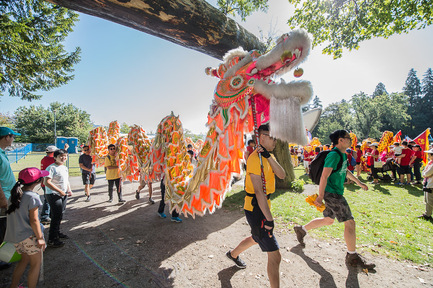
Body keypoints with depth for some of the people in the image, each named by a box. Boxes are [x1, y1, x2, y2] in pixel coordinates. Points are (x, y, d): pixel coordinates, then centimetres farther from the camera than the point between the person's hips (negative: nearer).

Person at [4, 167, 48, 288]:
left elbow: (12, 214, 10)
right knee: (36, 264, 10)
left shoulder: (15, 194, 2)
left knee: (25, 260, 27)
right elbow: (33, 220, -19)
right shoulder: (32, 197, -21)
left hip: (15, 235, 8)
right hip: (29, 237, -8)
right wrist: (40, 238, -11)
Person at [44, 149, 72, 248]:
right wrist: (59, 191, -23)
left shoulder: (65, 168, 13)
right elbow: (47, 182, -22)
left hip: (64, 195, 9)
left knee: (60, 215, 19)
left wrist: (69, 190, 9)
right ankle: (51, 240, 3)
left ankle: (57, 232, 36)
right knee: (56, 216, -7)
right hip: (54, 195, -9)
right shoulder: (52, 168, -15)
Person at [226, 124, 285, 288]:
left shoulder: (268, 156, 9)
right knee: (275, 256, -4)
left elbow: (282, 175, -6)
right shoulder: (255, 158, -21)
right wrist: (269, 218, -25)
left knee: (256, 238, 31)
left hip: (262, 206, 10)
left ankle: (233, 254, 56)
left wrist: (269, 157, -18)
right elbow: (258, 191, -25)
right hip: (255, 209, -10)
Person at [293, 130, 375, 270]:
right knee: (350, 222, -2)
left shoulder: (343, 154, 11)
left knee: (328, 220, 21)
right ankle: (352, 256, 15)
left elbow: (345, 171, 29)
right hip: (331, 193, -10)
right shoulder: (334, 155, -20)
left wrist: (358, 182, 31)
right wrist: (320, 197, -25)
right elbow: (324, 176, -24)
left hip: (336, 193, 10)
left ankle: (301, 229, 34)